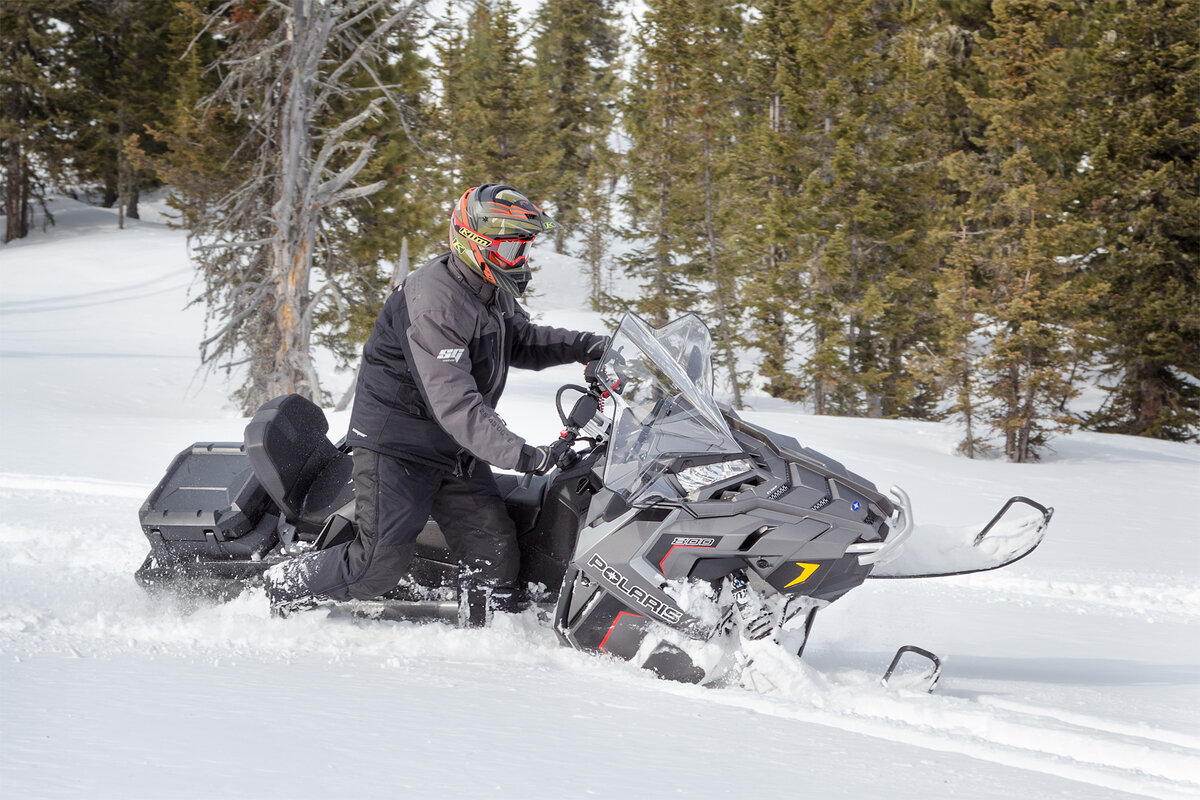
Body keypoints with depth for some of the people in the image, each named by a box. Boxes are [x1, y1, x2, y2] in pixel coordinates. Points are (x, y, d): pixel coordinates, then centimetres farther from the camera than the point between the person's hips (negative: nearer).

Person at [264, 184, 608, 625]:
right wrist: (518, 455, -41)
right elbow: (452, 401, -34)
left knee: (495, 552, -1)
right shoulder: (434, 305, -27)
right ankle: (281, 588, 11)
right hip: (396, 445, -9)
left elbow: (519, 341, 24)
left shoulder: (493, 292, 4)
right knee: (380, 564, -9)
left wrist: (583, 346, 6)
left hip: (457, 452, 9)